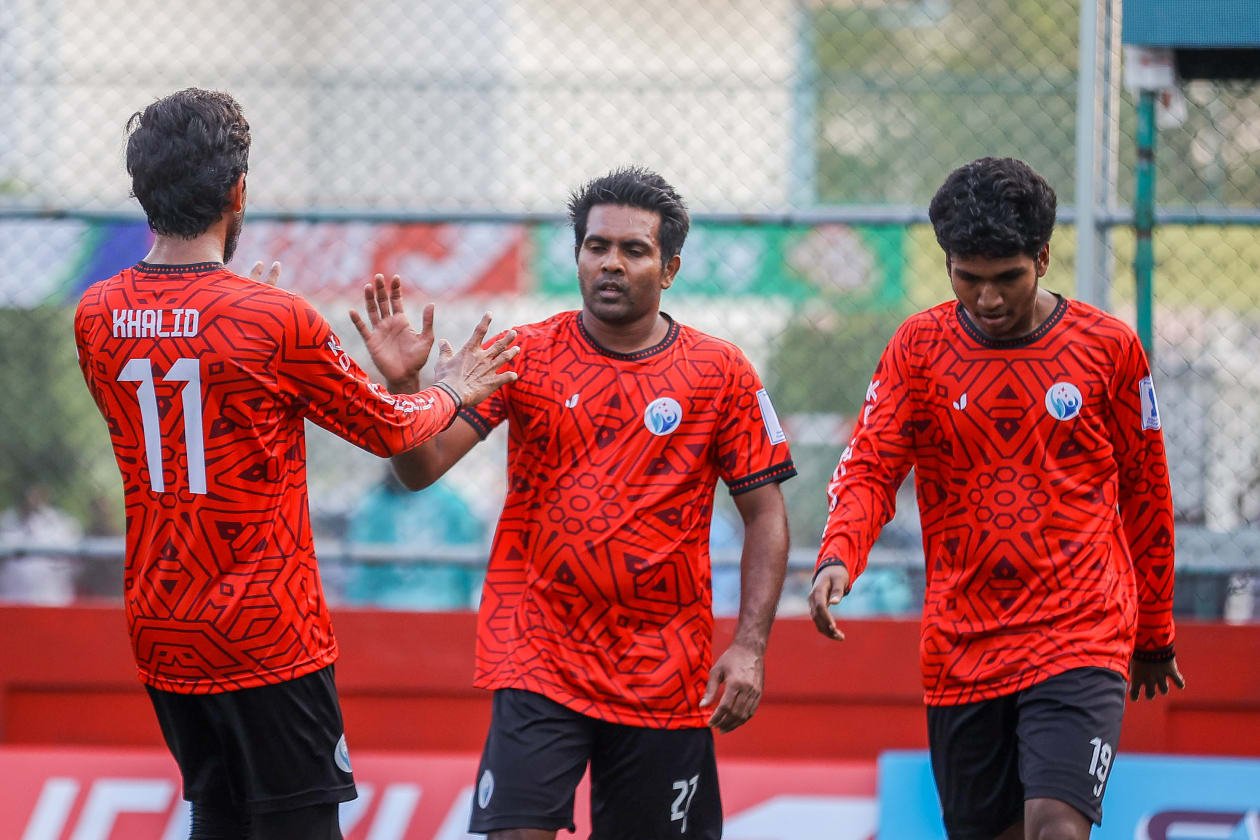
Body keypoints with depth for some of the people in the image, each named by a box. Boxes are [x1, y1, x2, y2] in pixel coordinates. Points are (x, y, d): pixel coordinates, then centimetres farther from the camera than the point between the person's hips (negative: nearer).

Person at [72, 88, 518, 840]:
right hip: (267, 637, -6)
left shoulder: (97, 318, 1)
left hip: (160, 632, 6)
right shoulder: (276, 321, -15)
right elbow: (390, 431, -2)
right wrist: (449, 393, 20)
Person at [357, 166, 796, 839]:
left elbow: (765, 515, 5)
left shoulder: (719, 374, 1)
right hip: (538, 663, -1)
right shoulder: (525, 356, 1)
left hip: (666, 677, 1)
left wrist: (749, 646, -5)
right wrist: (402, 384, -26)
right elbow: (422, 466, -6)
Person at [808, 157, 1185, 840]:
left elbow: (1146, 495, 11)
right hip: (960, 649, 3)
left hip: (1079, 641, -3)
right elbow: (869, 469, -3)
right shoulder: (919, 348, 3)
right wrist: (837, 559, -25)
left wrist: (1154, 636, 18)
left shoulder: (1108, 347, 1)